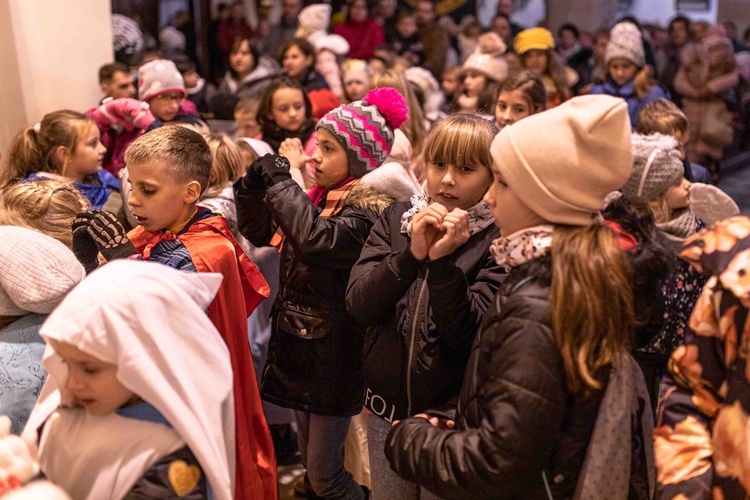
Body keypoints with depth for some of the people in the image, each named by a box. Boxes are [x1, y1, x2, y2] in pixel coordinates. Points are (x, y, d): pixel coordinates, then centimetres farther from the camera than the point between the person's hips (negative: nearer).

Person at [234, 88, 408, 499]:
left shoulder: (367, 211, -19)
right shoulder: (319, 199, 6)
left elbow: (316, 240, -38)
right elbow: (258, 230, 15)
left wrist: (280, 177, -26)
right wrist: (257, 179, -2)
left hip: (332, 355, -8)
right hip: (299, 344, 8)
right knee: (311, 463, 20)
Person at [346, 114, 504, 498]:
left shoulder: (497, 239, -11)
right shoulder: (395, 219, 0)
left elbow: (469, 337, -17)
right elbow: (358, 305, -10)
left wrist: (444, 262, -27)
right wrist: (411, 254, -23)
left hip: (452, 413, -3)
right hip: (387, 406, 3)